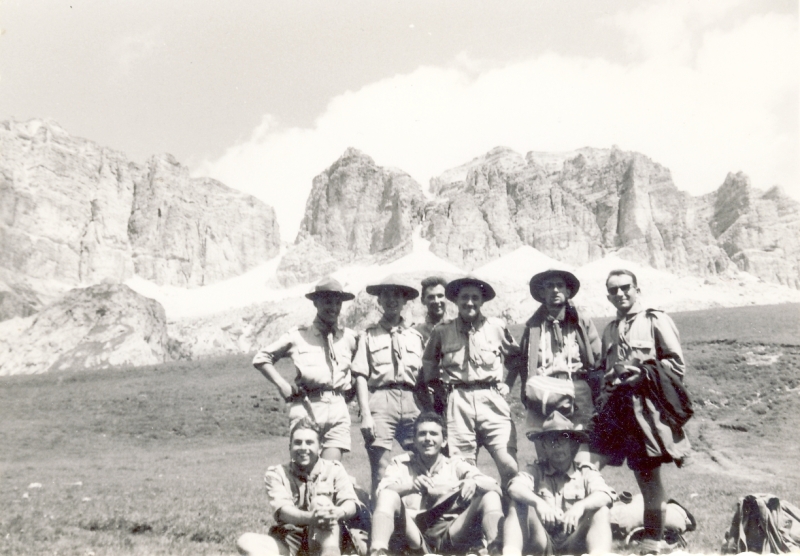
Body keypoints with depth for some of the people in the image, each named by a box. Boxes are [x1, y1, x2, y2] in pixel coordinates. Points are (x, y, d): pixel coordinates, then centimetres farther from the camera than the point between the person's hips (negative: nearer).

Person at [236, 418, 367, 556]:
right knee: (246, 541, -23)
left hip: (328, 538, -1)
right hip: (290, 542, 2)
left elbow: (352, 504, -10)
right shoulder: (276, 474, 4)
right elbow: (282, 511, -14)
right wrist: (310, 517, -37)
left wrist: (338, 512, -36)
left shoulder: (334, 469, 5)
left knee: (321, 501, -25)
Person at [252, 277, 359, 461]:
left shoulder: (349, 338, 15)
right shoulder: (298, 336, 8)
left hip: (338, 408, 2)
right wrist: (282, 385, 2)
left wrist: (352, 390, 12)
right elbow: (261, 358, 13)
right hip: (306, 407, -2)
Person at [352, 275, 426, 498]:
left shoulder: (416, 337, 16)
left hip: (412, 403, 2)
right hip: (381, 401, -2)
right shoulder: (369, 335, 11)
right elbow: (361, 377, 4)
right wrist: (365, 414, -7)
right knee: (381, 470, -4)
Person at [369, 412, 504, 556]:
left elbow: (494, 487, 3)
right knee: (388, 495, -22)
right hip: (414, 537, -1)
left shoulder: (456, 465, 16)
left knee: (490, 496, -13)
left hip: (451, 536, 1)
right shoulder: (401, 464, 15)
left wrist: (474, 483, -20)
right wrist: (411, 486, -25)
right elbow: (382, 491, -5)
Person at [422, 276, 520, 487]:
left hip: (492, 400, 0)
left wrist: (505, 385, 10)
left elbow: (516, 358, 20)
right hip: (458, 402, 0)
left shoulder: (497, 327, 10)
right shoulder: (442, 332, 10)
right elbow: (428, 365, 22)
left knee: (509, 466, -11)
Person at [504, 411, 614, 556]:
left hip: (575, 544, 0)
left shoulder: (586, 472, 8)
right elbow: (514, 488, -12)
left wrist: (580, 506, -34)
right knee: (518, 504, -18)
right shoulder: (537, 471, 8)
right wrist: (538, 502, -33)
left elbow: (605, 496, -13)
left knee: (602, 511, -21)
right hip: (541, 544, 1)